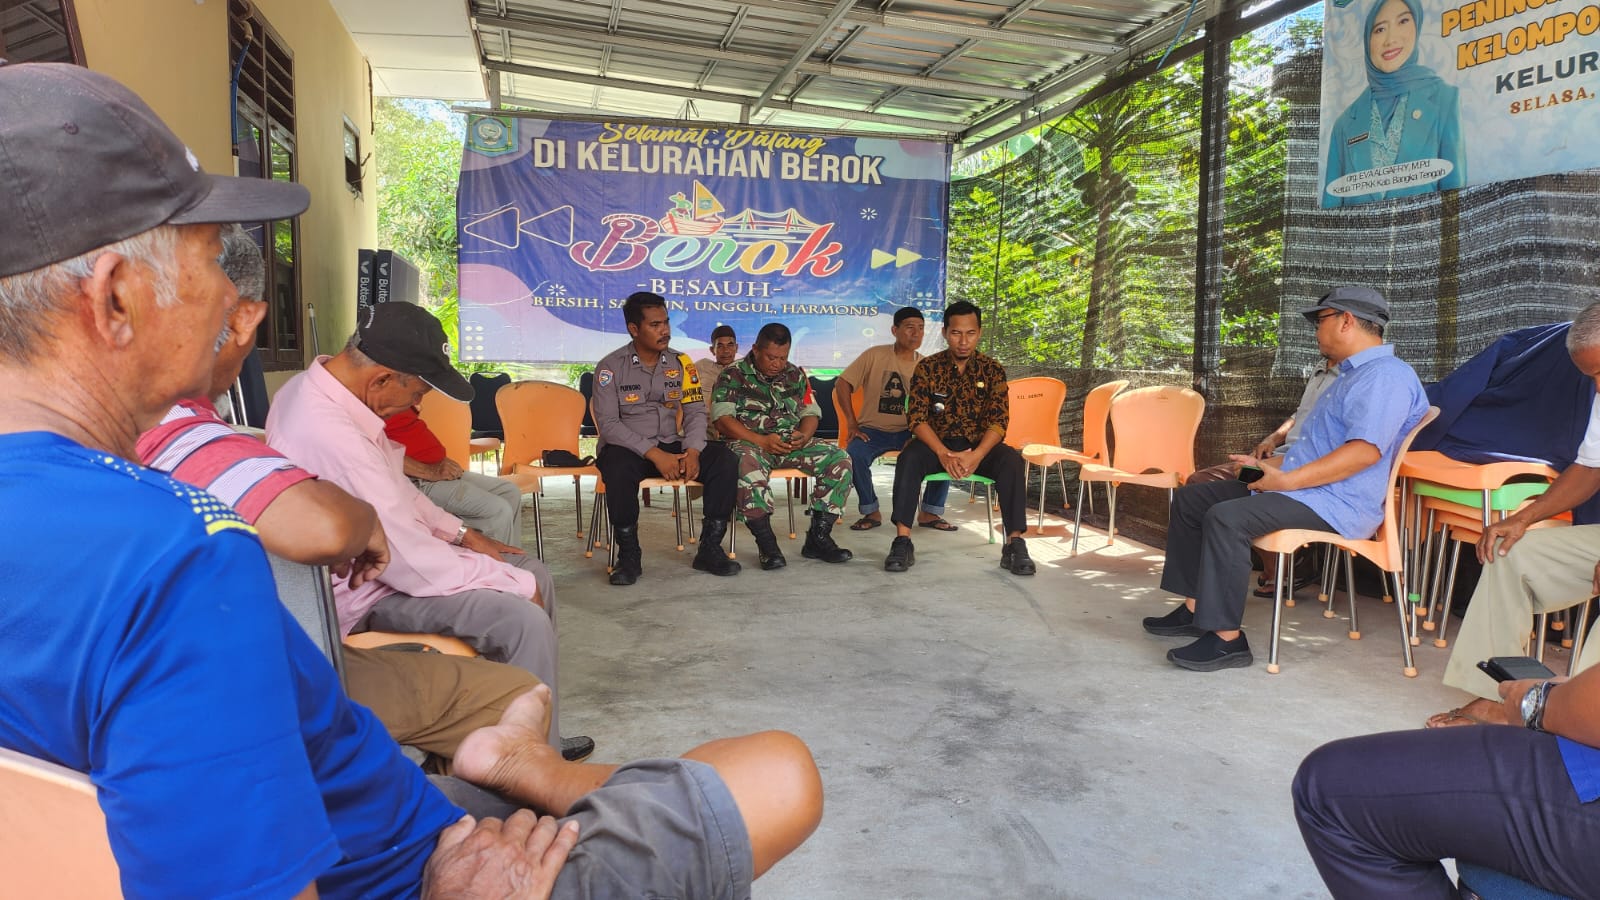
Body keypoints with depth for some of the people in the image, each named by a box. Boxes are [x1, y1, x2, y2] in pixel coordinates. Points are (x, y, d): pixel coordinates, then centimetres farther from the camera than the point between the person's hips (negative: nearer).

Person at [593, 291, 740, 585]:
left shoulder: (680, 363, 7)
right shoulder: (610, 367, -5)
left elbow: (695, 411, 3)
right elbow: (608, 424, -12)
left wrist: (692, 452, -17)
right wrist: (654, 454, -23)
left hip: (672, 447, 4)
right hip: (628, 449, -3)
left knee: (723, 458, -20)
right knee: (617, 465, -38)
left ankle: (709, 548, -12)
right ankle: (629, 554, -19)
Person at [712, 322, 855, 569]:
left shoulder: (795, 374, 15)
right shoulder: (733, 375, 1)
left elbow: (811, 412, 15)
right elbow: (722, 419, -9)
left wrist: (804, 435, -10)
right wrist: (762, 441, -21)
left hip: (792, 444, 5)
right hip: (750, 442, -4)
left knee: (839, 459, -18)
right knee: (746, 463, -41)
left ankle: (818, 537, -14)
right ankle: (766, 544, -32)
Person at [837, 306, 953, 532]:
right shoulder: (875, 355, -3)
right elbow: (843, 384, -3)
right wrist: (852, 423, -9)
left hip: (909, 431, 2)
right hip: (873, 429, -2)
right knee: (853, 455, -32)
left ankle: (929, 513, -6)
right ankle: (871, 512, -9)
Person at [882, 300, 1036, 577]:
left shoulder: (992, 370, 1)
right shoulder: (927, 368, -1)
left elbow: (999, 421, -7)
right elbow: (917, 418, -9)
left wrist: (976, 455, -26)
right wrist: (944, 454, -26)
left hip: (979, 446, 1)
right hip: (936, 443, 0)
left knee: (1012, 461, -29)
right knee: (909, 458, -32)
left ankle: (1015, 543, -26)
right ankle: (902, 542, -32)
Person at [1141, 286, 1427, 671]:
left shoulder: (1386, 375, -13)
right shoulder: (1352, 375, 23)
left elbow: (1365, 451, -27)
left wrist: (1287, 480, -25)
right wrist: (1269, 465, 17)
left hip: (1336, 505, -11)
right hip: (1301, 488, 11)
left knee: (1226, 517, -33)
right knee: (1190, 499, 6)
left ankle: (1226, 638, -26)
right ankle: (1195, 609, 5)